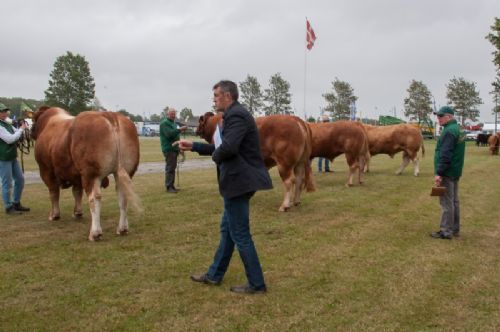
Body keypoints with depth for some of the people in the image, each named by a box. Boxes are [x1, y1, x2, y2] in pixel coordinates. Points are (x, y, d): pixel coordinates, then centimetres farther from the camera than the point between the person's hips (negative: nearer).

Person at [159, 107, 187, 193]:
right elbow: (169, 134, -24)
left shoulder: (173, 122, 19)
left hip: (174, 148, 10)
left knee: (173, 167, 13)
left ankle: (171, 186, 20)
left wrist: (180, 131, 7)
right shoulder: (164, 123, -11)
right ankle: (168, 187, -6)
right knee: (170, 168, -9)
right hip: (169, 148, -10)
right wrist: (180, 129, -28)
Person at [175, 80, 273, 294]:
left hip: (239, 181, -11)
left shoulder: (236, 115, -17)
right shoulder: (234, 114, 16)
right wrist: (193, 147, 21)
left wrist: (215, 156, -10)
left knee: (240, 234, -1)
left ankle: (256, 284, 11)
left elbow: (227, 148, -31)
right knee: (227, 229, 19)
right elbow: (222, 146, 22)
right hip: (238, 180, 11)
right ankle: (214, 275, 33)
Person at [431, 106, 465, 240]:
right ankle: (455, 229, 22)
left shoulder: (449, 131, -17)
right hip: (455, 172, 10)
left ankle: (446, 231, 0)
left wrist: (439, 173, -23)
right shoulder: (458, 129, 14)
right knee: (454, 201, 14)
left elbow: (445, 154, -23)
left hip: (447, 173, -10)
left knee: (446, 202, -5)